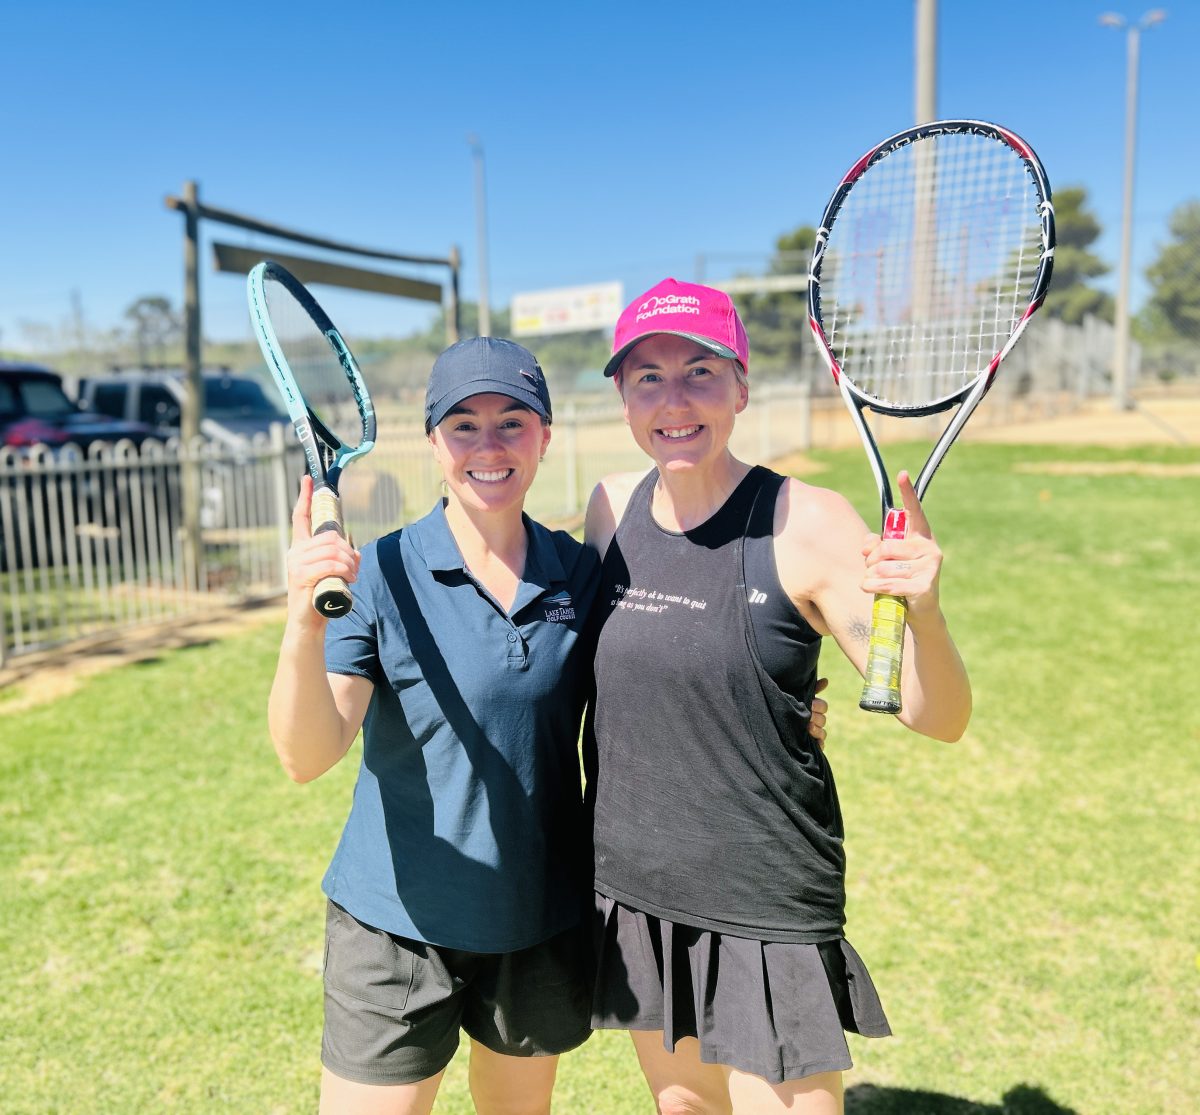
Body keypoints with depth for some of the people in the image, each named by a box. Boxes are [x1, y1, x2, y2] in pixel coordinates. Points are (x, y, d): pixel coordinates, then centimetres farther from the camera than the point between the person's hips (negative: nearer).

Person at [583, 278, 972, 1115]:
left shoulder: (807, 522, -17)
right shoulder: (611, 506, -3)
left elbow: (938, 719, -16)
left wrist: (923, 606, -34)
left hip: (766, 913, -4)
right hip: (633, 893, 5)